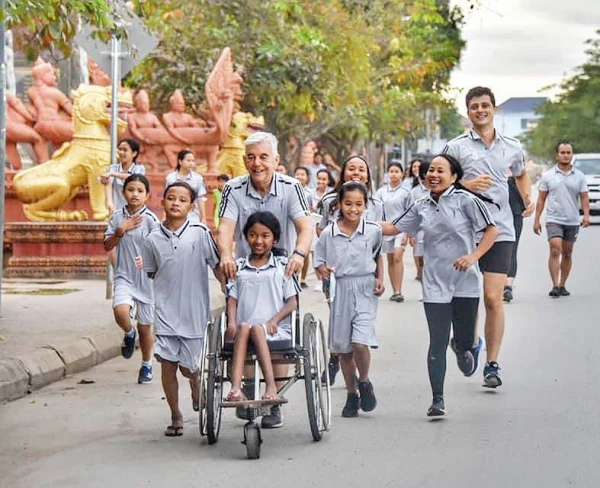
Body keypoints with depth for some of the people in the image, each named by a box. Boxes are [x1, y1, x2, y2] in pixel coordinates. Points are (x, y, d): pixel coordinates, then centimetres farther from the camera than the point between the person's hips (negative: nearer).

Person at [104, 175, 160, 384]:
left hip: (146, 278, -1)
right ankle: (129, 333, 8)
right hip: (124, 276, 2)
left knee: (145, 326, 9)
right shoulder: (118, 217, 3)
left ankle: (147, 365, 30)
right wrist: (121, 230, -12)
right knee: (120, 311, -27)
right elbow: (107, 246, 4)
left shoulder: (151, 220, -8)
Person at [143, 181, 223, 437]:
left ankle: (196, 383, 42)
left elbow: (217, 267, -1)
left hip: (194, 310, -1)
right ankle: (176, 416, 14)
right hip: (166, 311, 1)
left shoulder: (200, 233, -4)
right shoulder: (154, 239, 2)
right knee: (167, 364, -2)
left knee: (187, 365, 6)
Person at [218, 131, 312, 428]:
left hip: (282, 272, -1)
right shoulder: (234, 190, -7)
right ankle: (248, 394, 19)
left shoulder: (290, 188, -10)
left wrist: (299, 254, -42)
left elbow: (305, 226, -22)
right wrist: (225, 255, -41)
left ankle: (274, 403, 8)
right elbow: (226, 227, -20)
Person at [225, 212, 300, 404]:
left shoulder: (282, 266, 9)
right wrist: (231, 322, -7)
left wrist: (274, 320, -12)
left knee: (256, 329, -33)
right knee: (243, 327, -32)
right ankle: (236, 387, -46)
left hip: (276, 330, -1)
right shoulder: (239, 267, 16)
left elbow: (292, 302, 5)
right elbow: (232, 298, 12)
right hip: (243, 330, 2)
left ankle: (271, 386, -40)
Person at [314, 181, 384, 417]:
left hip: (365, 290, -2)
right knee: (343, 347, 9)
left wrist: (380, 279, 4)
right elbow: (319, 262, 6)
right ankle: (352, 394, 26)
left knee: (360, 343, -17)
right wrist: (324, 270, -15)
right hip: (340, 291, 2)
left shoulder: (374, 230, -1)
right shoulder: (329, 233, -2)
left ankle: (364, 382, 11)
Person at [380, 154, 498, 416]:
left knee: (464, 342, 5)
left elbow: (491, 230, -5)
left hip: (465, 282, -2)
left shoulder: (465, 200, -4)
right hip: (435, 284, 2)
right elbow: (392, 228, 14)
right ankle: (437, 400, 3)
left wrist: (473, 256, -15)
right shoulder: (421, 207, 8)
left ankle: (464, 347, 44)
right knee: (438, 343, -3)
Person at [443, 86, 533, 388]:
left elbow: (521, 174, 32)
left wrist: (527, 197, 16)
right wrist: (466, 185, -14)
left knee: (494, 298, -5)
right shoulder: (456, 147, 2)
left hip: (500, 230, 1)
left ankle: (492, 365, 1)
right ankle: (469, 341, 29)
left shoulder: (512, 147, 12)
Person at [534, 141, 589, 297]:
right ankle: (555, 286, -18)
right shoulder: (548, 176, 4)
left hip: (572, 221, 2)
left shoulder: (579, 176, 7)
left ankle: (562, 285, 16)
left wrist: (586, 215, -14)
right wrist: (536, 220, 1)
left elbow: (584, 197, 3)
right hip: (554, 220, -2)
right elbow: (541, 199, 6)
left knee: (567, 254, 7)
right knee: (555, 251, -15)